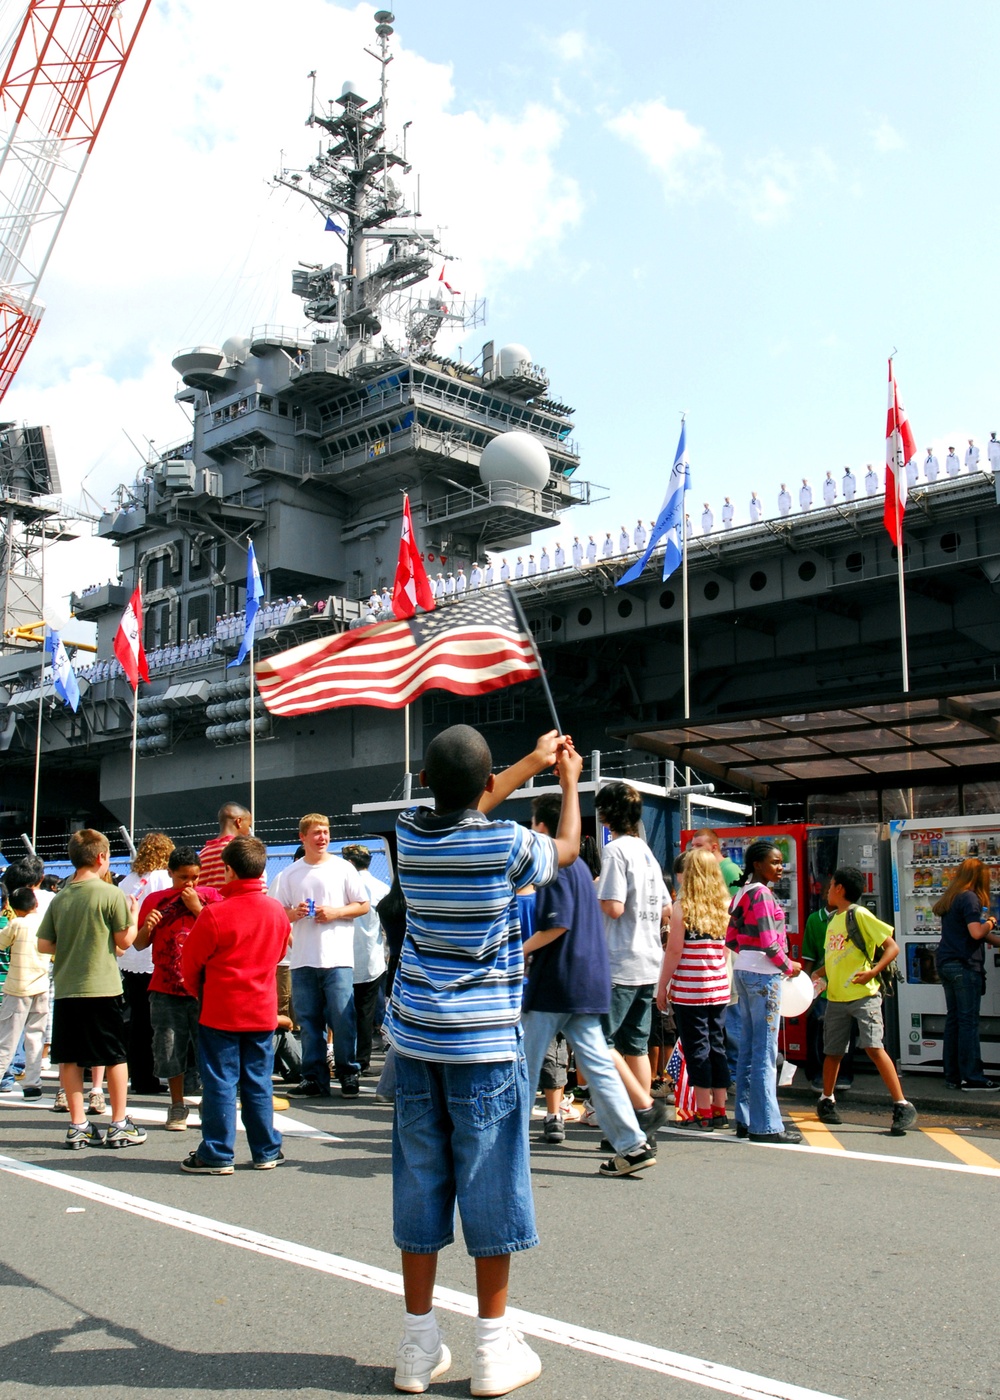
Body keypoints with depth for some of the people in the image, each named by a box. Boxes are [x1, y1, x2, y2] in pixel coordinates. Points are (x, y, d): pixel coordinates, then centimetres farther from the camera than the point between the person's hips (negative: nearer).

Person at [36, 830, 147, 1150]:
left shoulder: (60, 898, 4)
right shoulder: (111, 894, -8)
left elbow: (44, 945, 6)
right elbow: (125, 940, -5)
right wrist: (134, 916, 12)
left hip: (65, 990, 4)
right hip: (102, 988, -4)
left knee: (69, 1058, 9)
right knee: (116, 1057, 7)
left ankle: (78, 1126, 12)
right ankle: (120, 1126, 12)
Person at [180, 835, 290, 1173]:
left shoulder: (215, 913, -16)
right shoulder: (277, 911, -1)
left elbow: (190, 964, -5)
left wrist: (200, 992, 14)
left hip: (220, 1012, -4)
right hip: (262, 1010, 5)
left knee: (220, 1082, 4)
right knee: (258, 1082, 13)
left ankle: (217, 1155, 9)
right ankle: (266, 1151, 19)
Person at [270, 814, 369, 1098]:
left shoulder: (343, 868, 4)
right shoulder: (289, 874, 9)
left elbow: (363, 905, 5)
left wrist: (335, 912, -9)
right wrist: (294, 913, -9)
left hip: (338, 958, -2)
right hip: (303, 959, 2)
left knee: (342, 1019, -3)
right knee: (309, 1021, 6)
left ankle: (349, 1075, 8)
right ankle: (314, 1079, 14)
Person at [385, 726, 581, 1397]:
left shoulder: (410, 833, 0)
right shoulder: (506, 844, -12)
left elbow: (461, 812, 22)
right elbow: (569, 847, 10)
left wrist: (534, 763, 31)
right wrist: (569, 780, 27)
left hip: (417, 1038, 4)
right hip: (485, 1041, -4)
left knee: (420, 1184, 10)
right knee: (489, 1187, 5)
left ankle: (419, 1345, 19)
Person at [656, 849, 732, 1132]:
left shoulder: (682, 908, -9)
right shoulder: (725, 907, 6)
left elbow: (674, 952, -10)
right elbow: (727, 950, 12)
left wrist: (662, 986, -2)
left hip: (689, 990, -5)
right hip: (719, 989, 5)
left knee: (697, 1050, 1)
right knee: (717, 1048, 12)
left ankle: (703, 1114, 5)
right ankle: (719, 1111, 18)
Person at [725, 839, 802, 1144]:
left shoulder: (742, 893, 14)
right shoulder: (761, 894, -14)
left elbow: (731, 939, 15)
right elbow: (769, 943, -18)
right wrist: (789, 967, -5)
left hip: (743, 971, 9)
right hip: (763, 974, -9)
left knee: (748, 1049, 13)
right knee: (765, 1051, -5)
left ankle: (745, 1120, 19)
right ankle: (766, 1125, -1)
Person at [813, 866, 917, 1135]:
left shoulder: (860, 915, -8)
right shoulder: (833, 921, 15)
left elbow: (892, 947, -12)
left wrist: (872, 972, -23)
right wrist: (817, 974, 8)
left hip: (863, 995, -7)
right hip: (836, 997, 7)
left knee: (873, 1047, -17)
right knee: (833, 1051, 13)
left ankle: (902, 1106, -12)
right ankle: (827, 1101, 32)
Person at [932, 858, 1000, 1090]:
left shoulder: (950, 898, 16)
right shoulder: (970, 898, -12)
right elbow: (976, 932, -20)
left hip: (945, 964, 9)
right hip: (964, 965, -9)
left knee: (953, 1019, 11)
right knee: (969, 1021, -4)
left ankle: (953, 1075, 15)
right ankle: (972, 1077, -2)